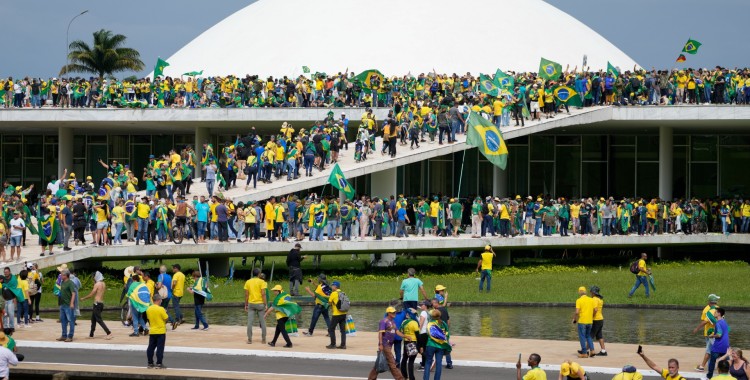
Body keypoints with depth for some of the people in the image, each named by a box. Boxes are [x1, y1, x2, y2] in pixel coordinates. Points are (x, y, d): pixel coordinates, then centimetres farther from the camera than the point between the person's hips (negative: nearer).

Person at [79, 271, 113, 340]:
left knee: (99, 320, -9)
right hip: (101, 303, 9)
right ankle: (91, 334, 24)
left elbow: (91, 294, -13)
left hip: (97, 303, -9)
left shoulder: (97, 284, -13)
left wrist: (83, 298, 1)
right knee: (93, 319, 18)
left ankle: (109, 333, -18)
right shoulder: (104, 284, 10)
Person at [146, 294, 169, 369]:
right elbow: (166, 319, -12)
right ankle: (159, 363, -1)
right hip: (161, 331, -5)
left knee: (151, 348, 11)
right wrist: (165, 313, 5)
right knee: (160, 348, -1)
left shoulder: (148, 309, 1)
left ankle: (150, 363, 15)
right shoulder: (160, 309, -16)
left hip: (152, 331, 5)